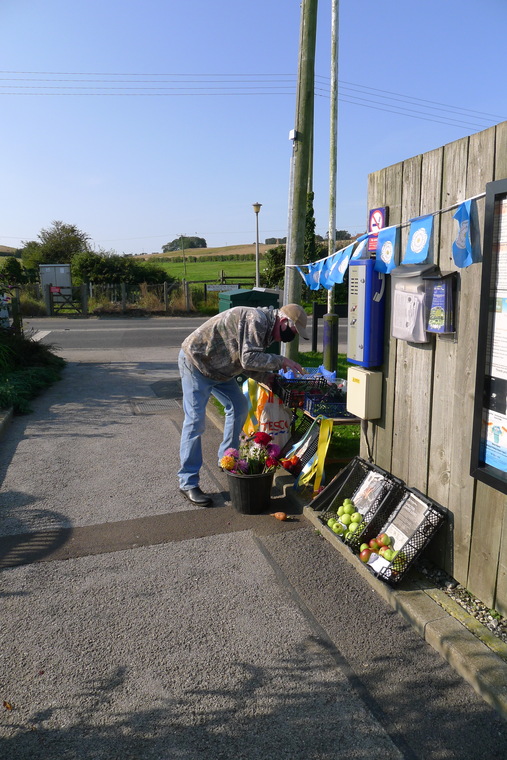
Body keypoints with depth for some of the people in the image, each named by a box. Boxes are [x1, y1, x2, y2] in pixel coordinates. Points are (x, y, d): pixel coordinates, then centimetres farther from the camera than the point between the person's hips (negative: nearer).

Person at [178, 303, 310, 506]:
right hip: (196, 361, -10)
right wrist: (281, 361, -22)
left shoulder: (265, 328, 7)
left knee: (239, 407, 12)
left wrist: (270, 377, -6)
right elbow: (249, 359, -33)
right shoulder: (256, 319, -25)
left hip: (218, 368, 10)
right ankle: (188, 482, -4)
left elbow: (246, 364, 7)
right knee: (195, 421, -11)